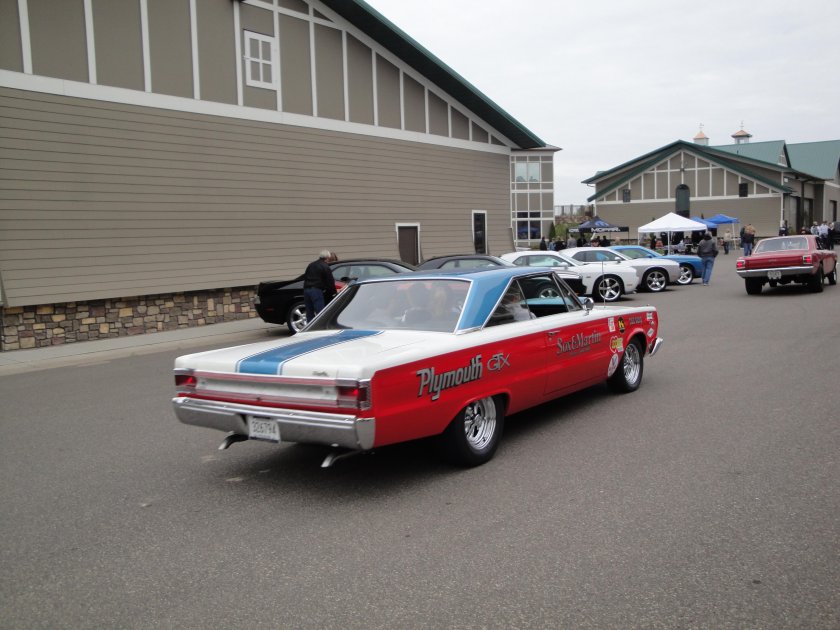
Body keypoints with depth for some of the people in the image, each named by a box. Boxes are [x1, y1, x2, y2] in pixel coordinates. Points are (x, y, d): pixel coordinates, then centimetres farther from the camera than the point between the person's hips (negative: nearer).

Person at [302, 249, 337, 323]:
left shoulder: (311, 265, 19)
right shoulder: (325, 267, -3)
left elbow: (305, 277, 23)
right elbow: (330, 281, -4)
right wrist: (333, 292, 5)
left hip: (306, 289, 7)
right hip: (316, 290, -7)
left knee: (309, 313, 11)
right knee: (320, 313, -7)